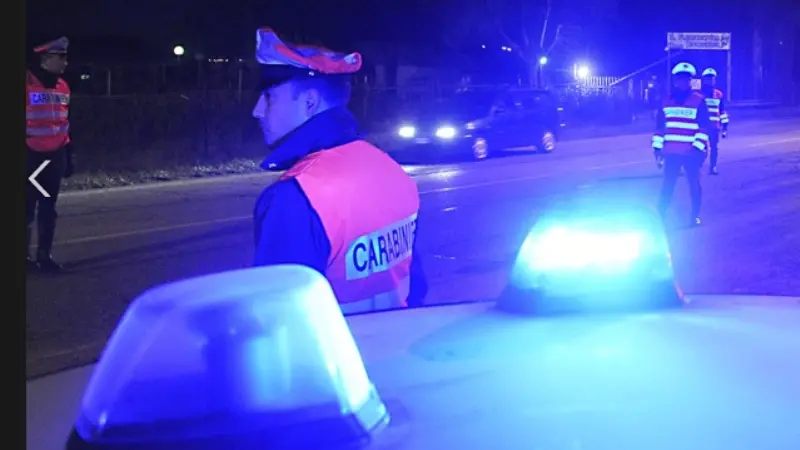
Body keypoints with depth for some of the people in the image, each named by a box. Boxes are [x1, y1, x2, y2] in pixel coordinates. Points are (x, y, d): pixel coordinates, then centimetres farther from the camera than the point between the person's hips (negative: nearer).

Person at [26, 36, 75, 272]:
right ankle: (25, 255, 9)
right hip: (31, 155, -6)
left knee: (49, 207, 10)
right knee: (28, 206, -1)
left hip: (55, 155, 6)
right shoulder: (27, 83, -12)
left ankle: (44, 255, 18)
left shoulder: (62, 87, 9)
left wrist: (68, 155, 17)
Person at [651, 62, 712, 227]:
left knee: (694, 184, 9)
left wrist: (698, 146, -14)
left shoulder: (699, 100, -3)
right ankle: (660, 215, 5)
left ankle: (695, 216, 19)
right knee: (667, 185, 3)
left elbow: (705, 126, -6)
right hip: (671, 151, 3)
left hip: (691, 152, -2)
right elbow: (660, 125, 13)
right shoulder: (667, 100, 8)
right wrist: (657, 145, 9)